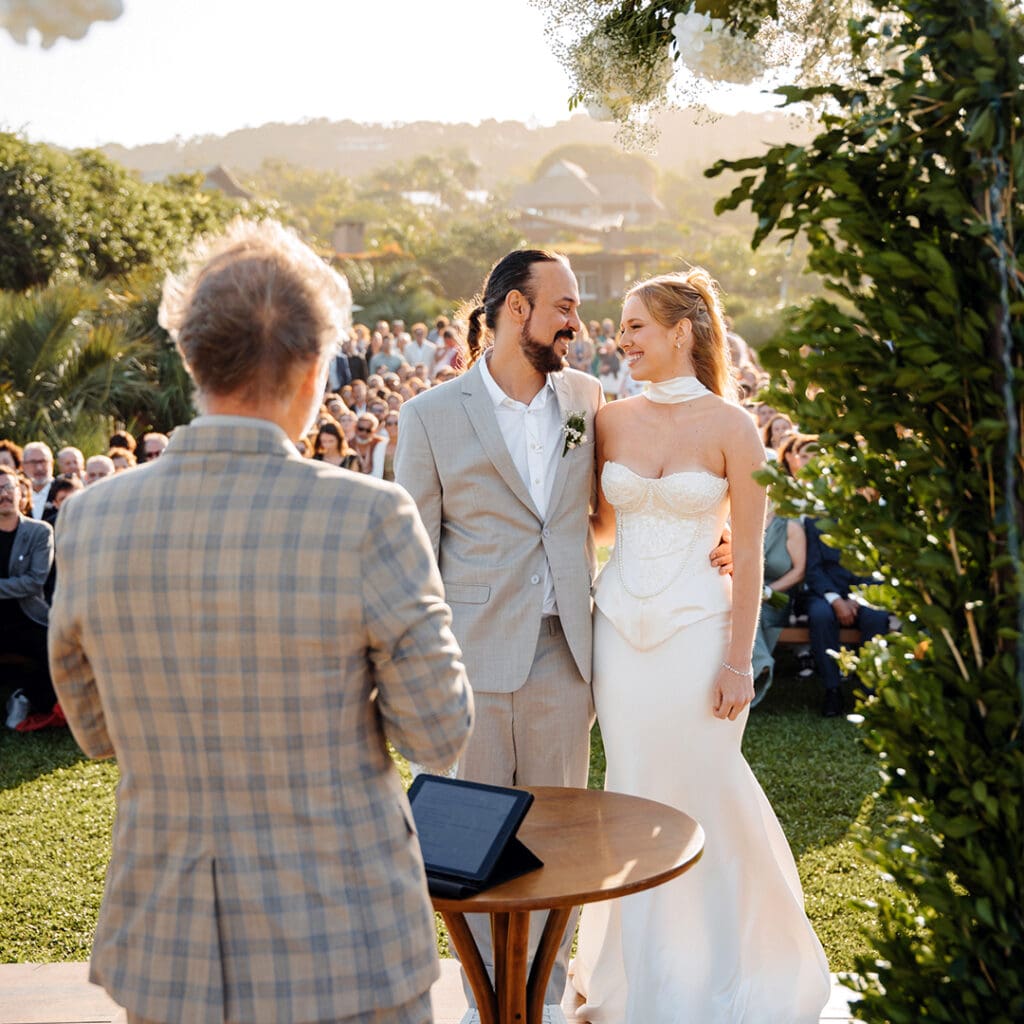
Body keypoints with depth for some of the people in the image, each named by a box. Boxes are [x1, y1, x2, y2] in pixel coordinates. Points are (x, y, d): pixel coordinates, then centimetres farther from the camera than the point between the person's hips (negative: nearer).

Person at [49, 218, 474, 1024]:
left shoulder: (92, 521, -7)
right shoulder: (369, 518, -19)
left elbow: (96, 729, 6)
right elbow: (439, 733, -11)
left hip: (165, 953, 4)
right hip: (342, 951, -3)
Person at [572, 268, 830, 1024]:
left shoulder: (729, 425, -8)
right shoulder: (611, 420, 3)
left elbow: (749, 552, -7)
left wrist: (738, 660, -10)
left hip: (697, 630, -4)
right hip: (620, 628, 4)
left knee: (705, 794, 6)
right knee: (634, 795, 13)